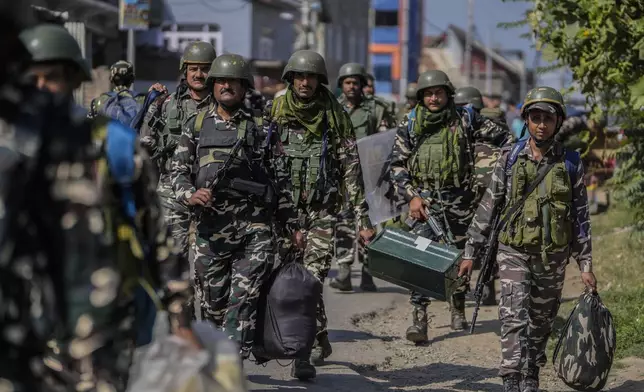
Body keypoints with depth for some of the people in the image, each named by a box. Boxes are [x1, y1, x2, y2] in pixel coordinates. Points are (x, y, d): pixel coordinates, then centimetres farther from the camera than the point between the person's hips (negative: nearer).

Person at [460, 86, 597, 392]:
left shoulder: (570, 164, 1)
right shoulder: (510, 159, 0)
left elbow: (581, 217, 5)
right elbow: (488, 207, 4)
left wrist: (586, 265, 2)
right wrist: (470, 252, 3)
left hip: (553, 259, 1)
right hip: (514, 253, -1)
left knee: (540, 324, 11)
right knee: (514, 319, -15)